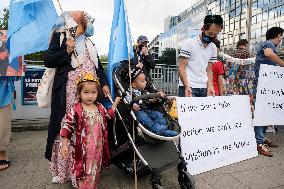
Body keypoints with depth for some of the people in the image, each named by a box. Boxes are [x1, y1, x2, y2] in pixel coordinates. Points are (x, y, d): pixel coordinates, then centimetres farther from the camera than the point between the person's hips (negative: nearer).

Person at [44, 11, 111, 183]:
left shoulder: (89, 43, 19)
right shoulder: (59, 37, 8)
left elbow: (98, 65, 18)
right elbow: (48, 60, 0)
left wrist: (104, 83, 5)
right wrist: (67, 51, -11)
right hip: (67, 94, -3)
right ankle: (62, 169, 17)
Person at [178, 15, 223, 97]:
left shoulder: (213, 48, 12)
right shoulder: (189, 44, -4)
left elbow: (209, 70, 14)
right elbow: (181, 67, -8)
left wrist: (210, 86, -1)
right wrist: (187, 86, -18)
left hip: (204, 89, 5)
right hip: (188, 88, -5)